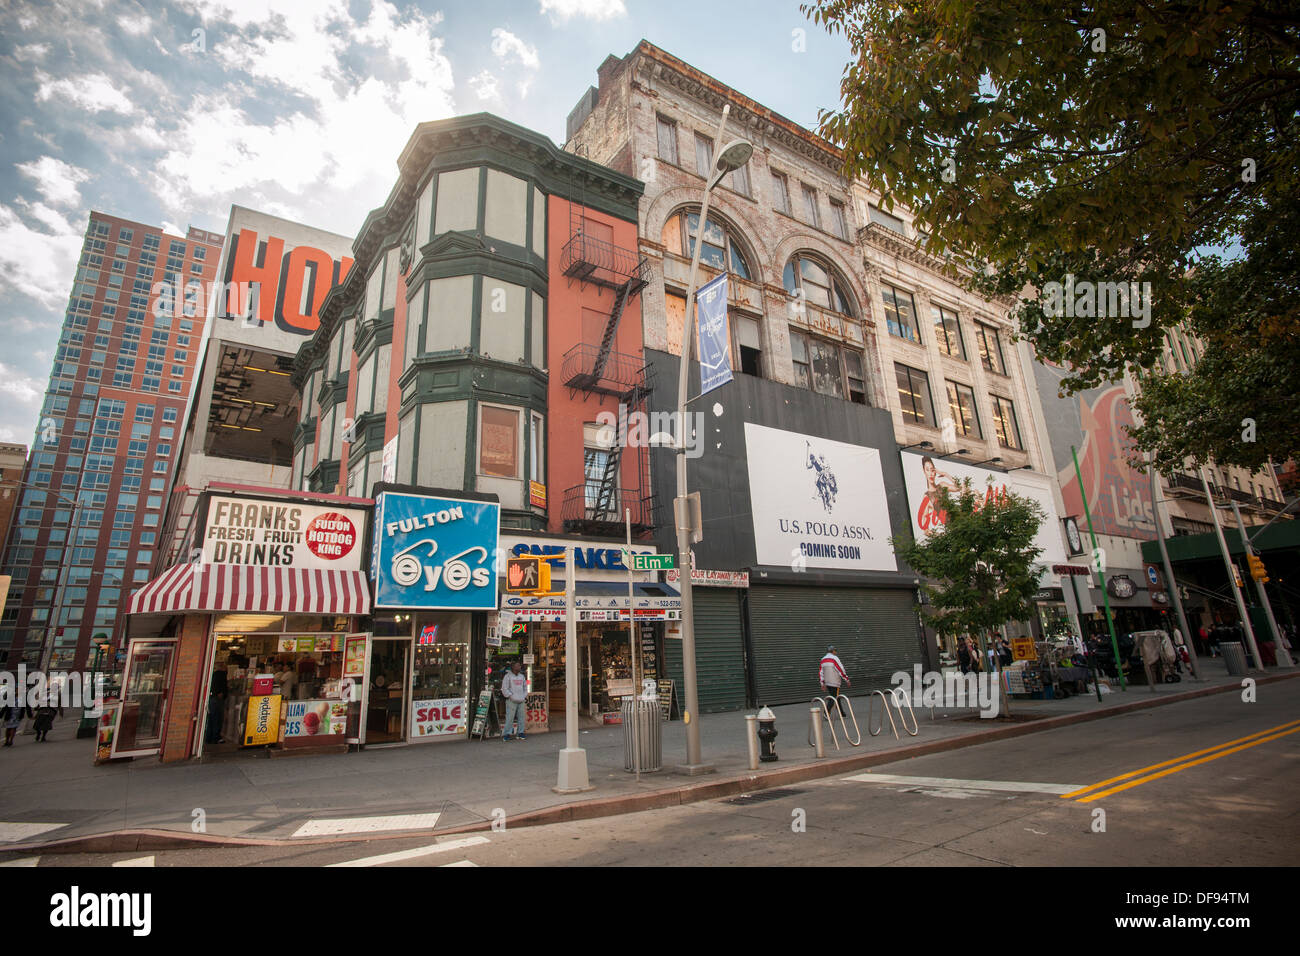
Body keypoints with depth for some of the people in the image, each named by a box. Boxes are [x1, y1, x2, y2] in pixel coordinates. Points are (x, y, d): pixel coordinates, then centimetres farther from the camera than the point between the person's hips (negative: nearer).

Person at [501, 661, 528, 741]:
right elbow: (504, 689, -6)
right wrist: (511, 696, -11)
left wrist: (525, 696, 10)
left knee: (522, 718, 5)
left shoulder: (522, 676, 16)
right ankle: (506, 734, 1)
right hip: (512, 701, -6)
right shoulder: (508, 676, -2)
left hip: (521, 701, 6)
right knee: (509, 718, -6)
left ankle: (520, 733, 14)